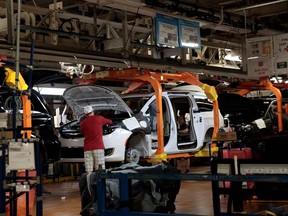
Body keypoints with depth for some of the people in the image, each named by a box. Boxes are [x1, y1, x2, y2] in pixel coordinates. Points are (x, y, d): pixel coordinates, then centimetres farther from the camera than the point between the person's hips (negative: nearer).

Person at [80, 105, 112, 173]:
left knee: (89, 171, -1)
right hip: (98, 147, -2)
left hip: (87, 148, 2)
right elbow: (109, 121, 22)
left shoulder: (82, 123, 11)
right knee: (100, 170, -5)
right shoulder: (99, 118, 6)